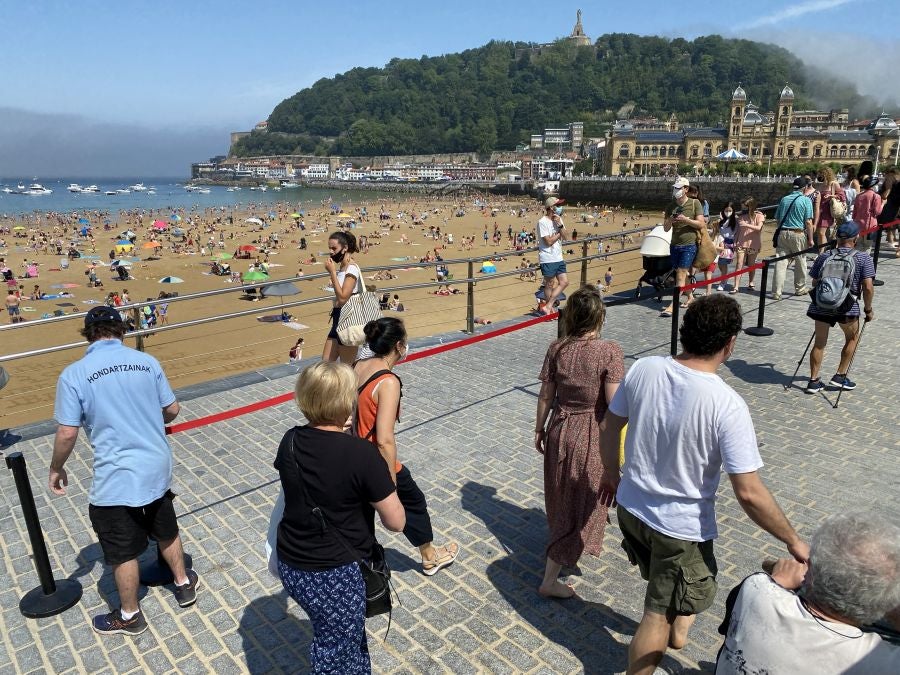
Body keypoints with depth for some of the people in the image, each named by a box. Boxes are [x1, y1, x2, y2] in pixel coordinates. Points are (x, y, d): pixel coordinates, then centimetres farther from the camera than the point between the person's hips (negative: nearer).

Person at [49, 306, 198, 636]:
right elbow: (172, 410, 4)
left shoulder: (73, 374, -11)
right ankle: (184, 585, 44)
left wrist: (56, 469, 7)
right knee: (166, 531, 25)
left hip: (115, 479, -3)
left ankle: (129, 616, 34)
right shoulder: (146, 361, -2)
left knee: (123, 552, 15)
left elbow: (67, 433, -12)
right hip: (158, 468, 4)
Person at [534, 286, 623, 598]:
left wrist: (539, 429, 13)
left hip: (559, 429, 5)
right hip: (592, 436, -5)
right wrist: (618, 443, -6)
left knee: (562, 499, 25)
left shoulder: (557, 349, -7)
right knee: (583, 504, 9)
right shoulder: (610, 352, -19)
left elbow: (546, 395, -1)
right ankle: (550, 580, 14)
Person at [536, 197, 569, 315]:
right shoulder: (542, 222, -15)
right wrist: (559, 232, -7)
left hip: (558, 257, 8)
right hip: (548, 258, -8)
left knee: (564, 282, 6)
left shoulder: (559, 219, 10)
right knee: (550, 284, 4)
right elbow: (549, 241, -19)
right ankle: (549, 308, 21)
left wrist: (560, 225, -13)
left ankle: (547, 307, 11)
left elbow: (564, 235, 3)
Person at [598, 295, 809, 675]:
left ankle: (677, 629, 61)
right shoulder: (727, 405, -27)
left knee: (666, 585, 34)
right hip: (681, 529, -6)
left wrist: (611, 473, 18)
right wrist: (793, 541, -7)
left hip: (630, 508, 6)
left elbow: (608, 428, 0)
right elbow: (749, 494, -24)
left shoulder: (643, 369, -13)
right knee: (658, 618, 16)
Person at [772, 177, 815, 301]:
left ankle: (777, 291, -4)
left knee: (781, 262, 1)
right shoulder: (806, 200, -4)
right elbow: (808, 222, -8)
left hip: (782, 233, 3)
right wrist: (810, 239, -2)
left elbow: (777, 219, 12)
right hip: (798, 234, -3)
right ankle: (800, 288, 27)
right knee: (800, 262, 13)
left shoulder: (784, 199, 8)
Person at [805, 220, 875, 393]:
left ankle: (813, 381, 18)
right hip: (847, 308, -2)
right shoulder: (863, 258, -2)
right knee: (852, 338, 23)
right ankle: (840, 376, 22)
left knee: (819, 342, 15)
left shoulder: (824, 257, 6)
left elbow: (814, 283, 9)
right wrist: (868, 309, 6)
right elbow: (868, 287, -6)